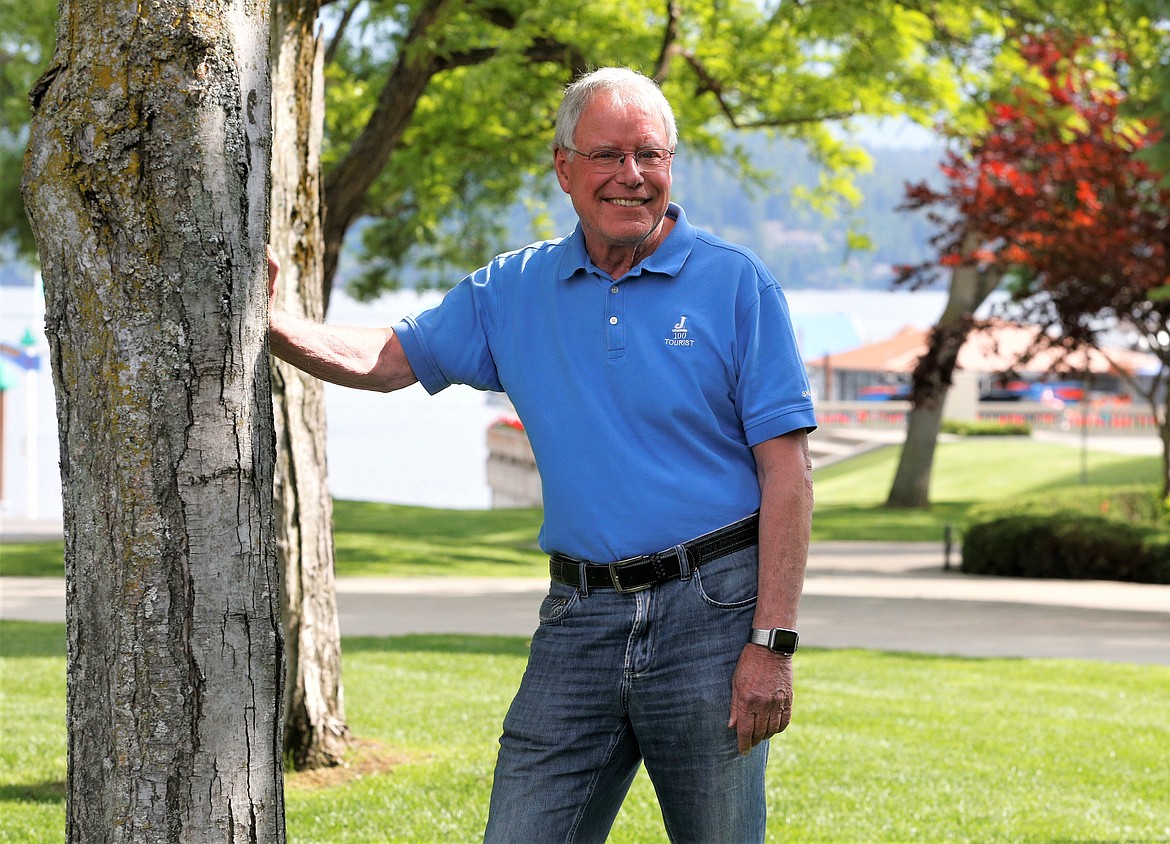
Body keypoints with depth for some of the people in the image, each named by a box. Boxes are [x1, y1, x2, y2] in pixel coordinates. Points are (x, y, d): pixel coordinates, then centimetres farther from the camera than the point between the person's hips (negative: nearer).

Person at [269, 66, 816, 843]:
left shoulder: (736, 284, -2)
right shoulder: (514, 292, 10)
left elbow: (786, 473, -6)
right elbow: (387, 359, 18)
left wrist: (772, 643, -13)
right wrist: (268, 324, 0)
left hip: (710, 610, -3)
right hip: (579, 619, 3)